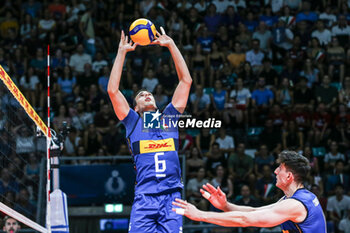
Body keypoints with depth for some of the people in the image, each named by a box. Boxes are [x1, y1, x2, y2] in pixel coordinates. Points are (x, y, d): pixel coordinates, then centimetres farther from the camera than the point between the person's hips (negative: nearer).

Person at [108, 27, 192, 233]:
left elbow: (186, 80, 17)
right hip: (144, 198, -1)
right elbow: (113, 90, 7)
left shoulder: (169, 117, 19)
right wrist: (122, 52, 8)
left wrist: (171, 45, 15)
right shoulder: (133, 121, 16)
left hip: (172, 196, 1)